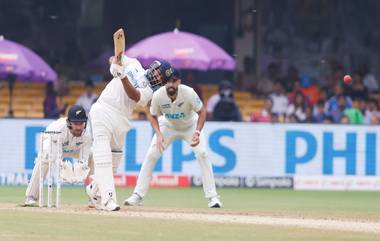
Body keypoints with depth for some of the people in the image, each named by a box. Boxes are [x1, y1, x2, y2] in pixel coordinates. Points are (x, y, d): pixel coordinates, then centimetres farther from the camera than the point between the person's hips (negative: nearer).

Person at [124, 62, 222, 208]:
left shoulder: (188, 93, -33)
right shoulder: (158, 96, -28)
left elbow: (202, 112, -21)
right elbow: (153, 116, -10)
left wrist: (198, 132, -36)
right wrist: (158, 135, -27)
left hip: (190, 126, -2)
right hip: (168, 126, 2)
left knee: (202, 154, -20)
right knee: (151, 156, -9)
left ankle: (212, 197, -14)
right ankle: (138, 195, 0)